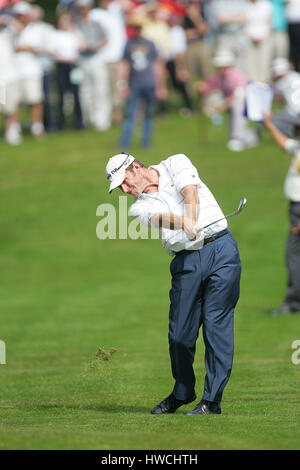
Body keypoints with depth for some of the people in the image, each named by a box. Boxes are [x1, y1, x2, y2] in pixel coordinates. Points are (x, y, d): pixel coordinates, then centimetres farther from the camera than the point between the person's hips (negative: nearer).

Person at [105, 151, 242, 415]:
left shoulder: (176, 164, 8)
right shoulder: (139, 207, 10)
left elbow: (191, 194, -11)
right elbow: (162, 218, -12)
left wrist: (192, 222, -30)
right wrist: (183, 222, -34)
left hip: (220, 248, -3)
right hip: (186, 262, 3)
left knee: (217, 326, -8)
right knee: (180, 333, -1)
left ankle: (213, 400, -4)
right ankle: (182, 393, 22)